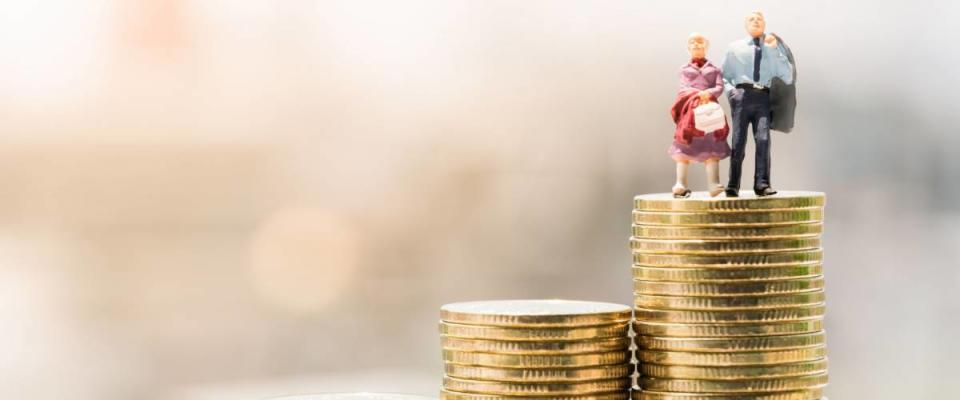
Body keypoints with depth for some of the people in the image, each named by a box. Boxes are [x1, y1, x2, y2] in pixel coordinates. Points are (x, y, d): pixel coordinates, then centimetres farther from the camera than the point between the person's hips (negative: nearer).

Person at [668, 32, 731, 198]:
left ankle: (714, 185, -15)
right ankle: (680, 185, -8)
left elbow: (720, 87, 4)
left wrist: (708, 93, -18)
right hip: (690, 108, 0)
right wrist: (698, 93, -16)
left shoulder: (714, 69, 18)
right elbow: (683, 88, 3)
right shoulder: (684, 68, 18)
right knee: (685, 144, -7)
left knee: (712, 145, -9)